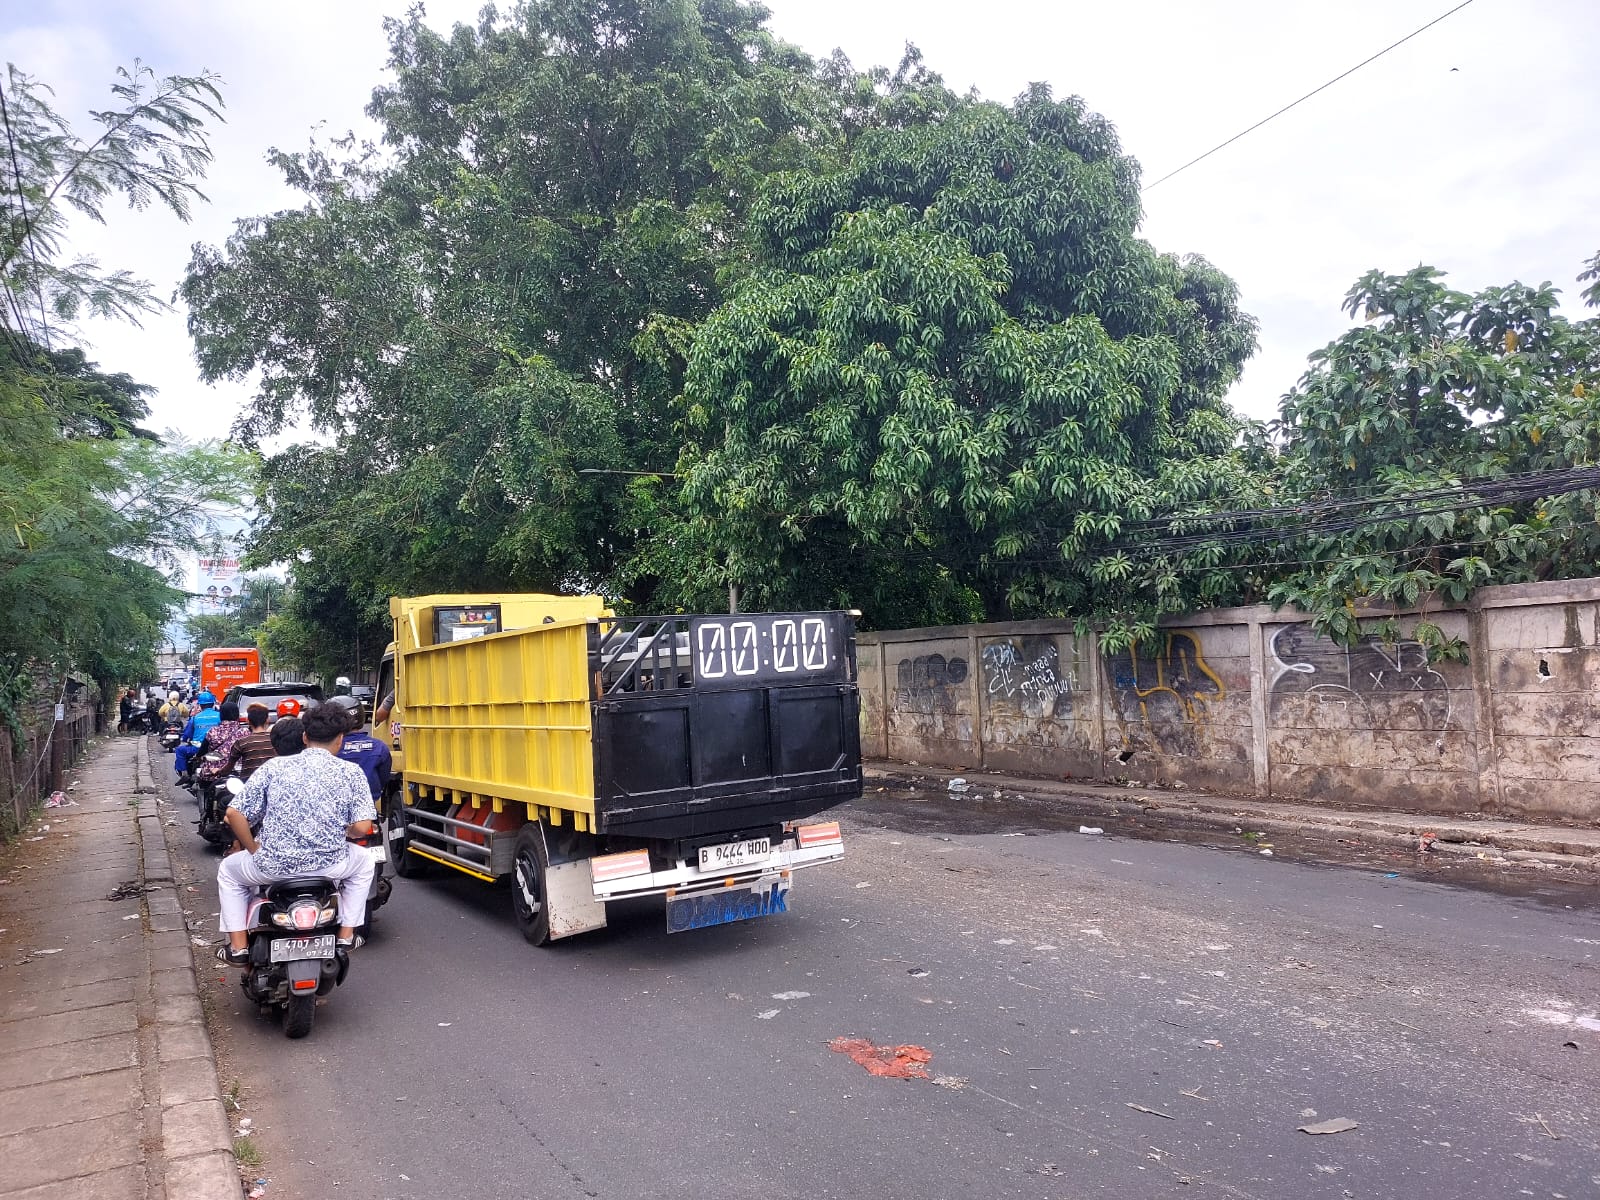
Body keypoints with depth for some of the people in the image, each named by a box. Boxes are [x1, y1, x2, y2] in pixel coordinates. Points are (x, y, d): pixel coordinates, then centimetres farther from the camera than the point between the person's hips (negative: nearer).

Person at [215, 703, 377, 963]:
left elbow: (234, 814, -3)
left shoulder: (274, 767, 0)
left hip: (273, 864, 1)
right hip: (329, 865, -1)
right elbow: (362, 827, -9)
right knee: (364, 861, 33)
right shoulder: (351, 772, -3)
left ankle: (238, 947, 27)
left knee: (228, 870, 33)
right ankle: (346, 936, 28)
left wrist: (255, 851, 10)